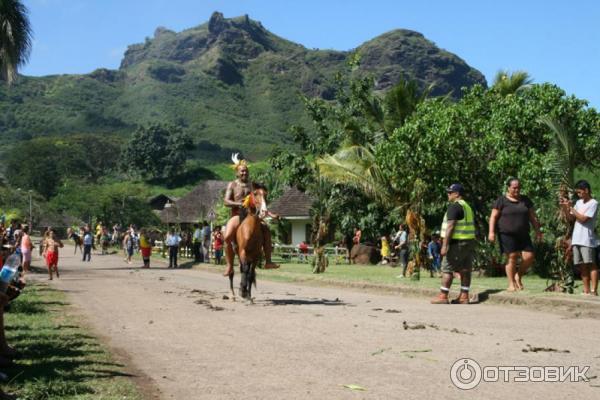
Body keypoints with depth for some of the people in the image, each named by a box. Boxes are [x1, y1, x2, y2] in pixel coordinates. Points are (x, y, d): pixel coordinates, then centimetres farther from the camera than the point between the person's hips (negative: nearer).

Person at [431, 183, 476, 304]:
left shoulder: (454, 206, -12)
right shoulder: (468, 206, 18)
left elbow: (450, 226, -19)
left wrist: (444, 245, -20)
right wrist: (472, 248, 22)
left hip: (457, 242, -9)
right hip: (469, 241, 9)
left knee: (447, 269, -5)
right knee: (465, 270, 7)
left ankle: (443, 296, -6)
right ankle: (464, 297, 9)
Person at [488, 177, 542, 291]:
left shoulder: (525, 200, 14)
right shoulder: (502, 200, 0)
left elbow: (532, 216, 17)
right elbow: (493, 217, -4)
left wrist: (538, 230, 10)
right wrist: (491, 232, -13)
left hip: (523, 235, 4)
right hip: (507, 234, -4)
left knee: (529, 257, -5)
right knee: (512, 258, -7)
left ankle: (518, 276, 18)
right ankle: (511, 284, 2)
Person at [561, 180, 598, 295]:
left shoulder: (593, 203, -6)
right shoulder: (579, 202, 16)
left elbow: (583, 219, -15)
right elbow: (571, 218, 15)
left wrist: (570, 207, -10)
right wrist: (565, 207, 2)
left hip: (587, 239, -7)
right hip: (576, 239, 7)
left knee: (591, 264, -7)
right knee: (582, 266, 6)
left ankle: (594, 290, -9)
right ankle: (586, 290, 8)